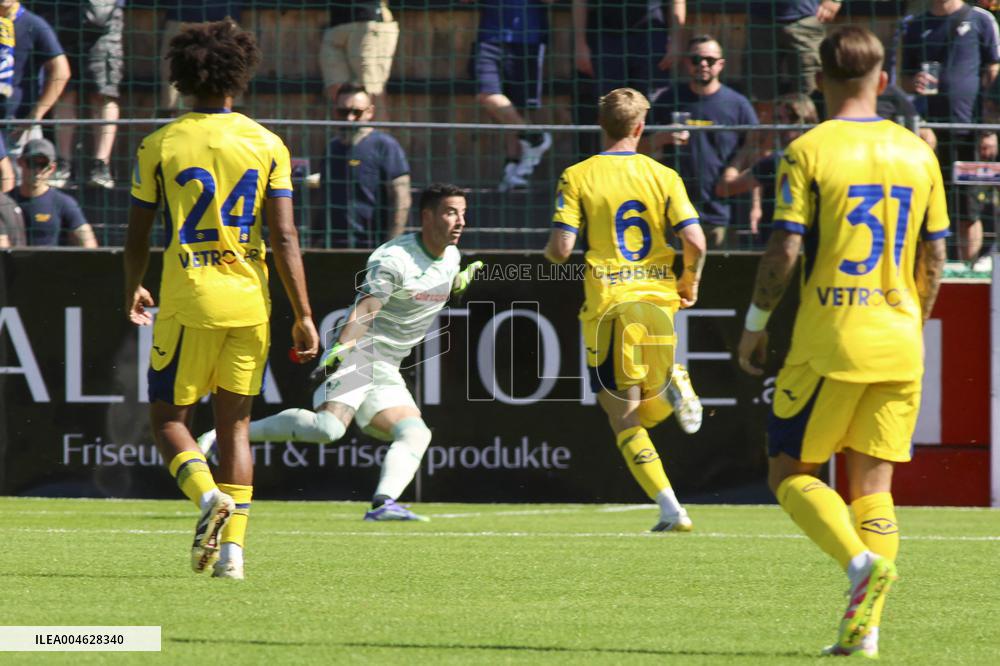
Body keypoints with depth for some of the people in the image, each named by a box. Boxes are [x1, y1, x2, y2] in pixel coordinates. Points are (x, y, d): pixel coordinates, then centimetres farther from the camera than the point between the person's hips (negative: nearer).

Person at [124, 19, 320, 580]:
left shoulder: (159, 146, -1)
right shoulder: (266, 145, 0)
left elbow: (137, 237, 4)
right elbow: (284, 238, -5)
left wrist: (133, 292, 23)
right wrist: (303, 315, -2)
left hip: (187, 302, -2)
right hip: (249, 302, 2)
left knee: (170, 418, 8)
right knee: (235, 424, 11)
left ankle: (209, 497, -20)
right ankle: (232, 547, 3)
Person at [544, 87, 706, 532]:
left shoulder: (577, 177, -2)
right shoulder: (664, 176, 3)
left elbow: (561, 249, -9)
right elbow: (695, 242, -6)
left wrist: (550, 252, 16)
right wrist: (690, 283, 14)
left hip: (608, 306, -2)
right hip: (658, 301, 2)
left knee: (623, 420, 2)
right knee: (647, 413, 19)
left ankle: (670, 508, -14)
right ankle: (672, 384, -17)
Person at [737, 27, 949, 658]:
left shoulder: (809, 151, -7)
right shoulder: (917, 153, 7)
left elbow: (783, 251, -12)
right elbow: (934, 260, 10)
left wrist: (756, 324, 1)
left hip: (830, 344, -4)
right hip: (898, 346, 4)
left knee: (791, 474, 6)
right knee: (873, 483, 8)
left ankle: (862, 561, -20)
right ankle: (866, 628, -1)